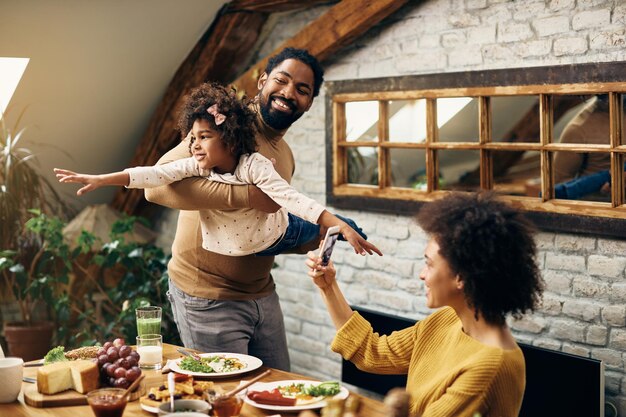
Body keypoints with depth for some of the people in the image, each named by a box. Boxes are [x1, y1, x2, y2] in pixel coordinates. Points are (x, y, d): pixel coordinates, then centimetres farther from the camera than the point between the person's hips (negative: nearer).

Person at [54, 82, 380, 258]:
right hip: (234, 247, 1)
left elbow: (291, 198, -39)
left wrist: (341, 226, -49)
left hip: (276, 235, -1)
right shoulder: (197, 166, -19)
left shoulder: (254, 165, -31)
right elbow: (157, 174, -29)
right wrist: (102, 179, -39)